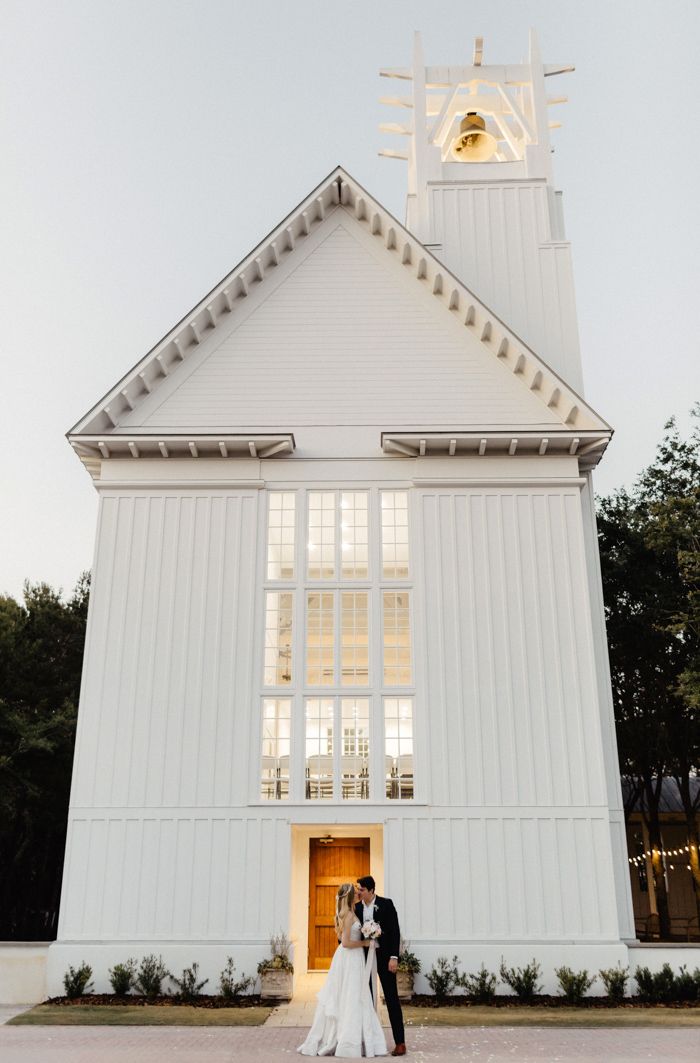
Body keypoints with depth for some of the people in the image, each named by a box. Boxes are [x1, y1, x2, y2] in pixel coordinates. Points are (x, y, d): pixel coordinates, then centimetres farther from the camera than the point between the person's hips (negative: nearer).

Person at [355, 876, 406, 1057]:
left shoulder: (386, 904, -9)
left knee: (391, 997, -3)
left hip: (384, 956, -5)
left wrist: (394, 957, -17)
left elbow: (395, 931, -11)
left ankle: (400, 1042, 0)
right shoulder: (357, 908, 4)